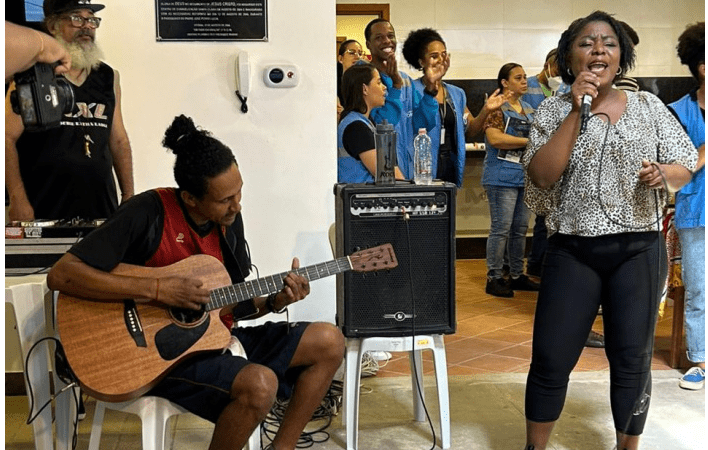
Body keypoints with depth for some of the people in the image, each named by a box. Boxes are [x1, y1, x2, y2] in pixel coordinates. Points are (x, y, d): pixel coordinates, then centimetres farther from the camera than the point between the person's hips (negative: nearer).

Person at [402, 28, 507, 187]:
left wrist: (486, 110, 2)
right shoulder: (413, 90, -5)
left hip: (450, 167, 6)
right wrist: (429, 89, -26)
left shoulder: (457, 94, 16)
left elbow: (469, 130, 19)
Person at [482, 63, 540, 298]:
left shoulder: (529, 110, 18)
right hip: (503, 177, -8)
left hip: (526, 176, 8)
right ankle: (494, 278, 1)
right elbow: (495, 138, -19)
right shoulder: (497, 108, -6)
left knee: (520, 229, 12)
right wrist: (528, 141, -15)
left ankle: (517, 275, 21)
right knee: (501, 228, -6)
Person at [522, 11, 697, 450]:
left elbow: (686, 166, 7)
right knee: (551, 359, 3)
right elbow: (540, 176, -12)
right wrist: (576, 112, -15)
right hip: (572, 252, -1)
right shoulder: (553, 110, 1)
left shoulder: (648, 106, 5)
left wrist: (663, 175, -16)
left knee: (632, 360, 8)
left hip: (639, 251, 1)